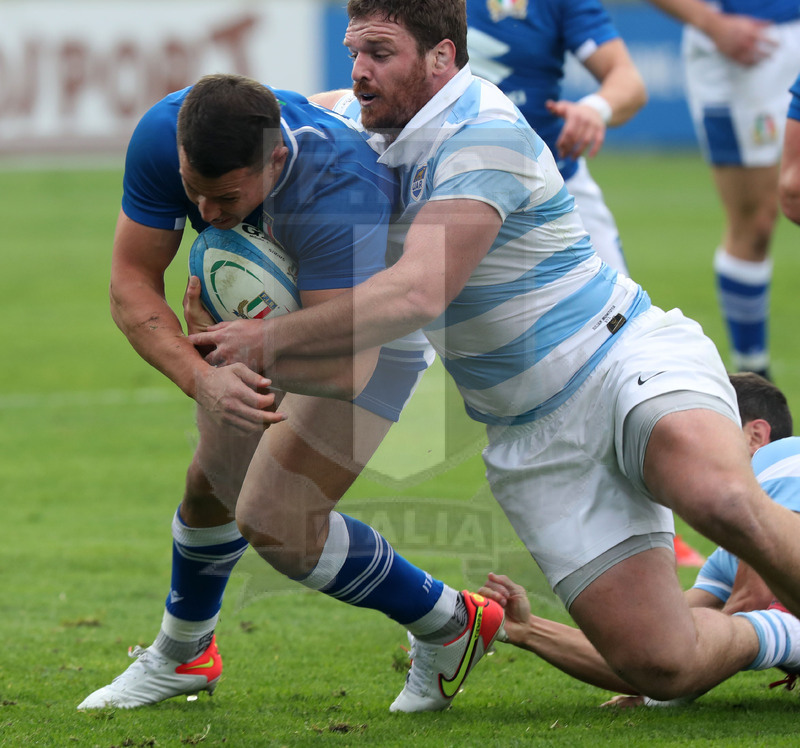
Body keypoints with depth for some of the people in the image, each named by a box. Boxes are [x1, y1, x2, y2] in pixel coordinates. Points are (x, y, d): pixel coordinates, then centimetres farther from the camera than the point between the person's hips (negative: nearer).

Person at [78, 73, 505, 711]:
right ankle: (181, 657, 41)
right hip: (274, 310, 6)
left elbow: (343, 365, -48)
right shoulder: (163, 136, -29)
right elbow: (131, 284, -23)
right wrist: (200, 376, -40)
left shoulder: (341, 191, -45)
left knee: (275, 523, -14)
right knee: (213, 485, 13)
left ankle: (454, 626, 5)